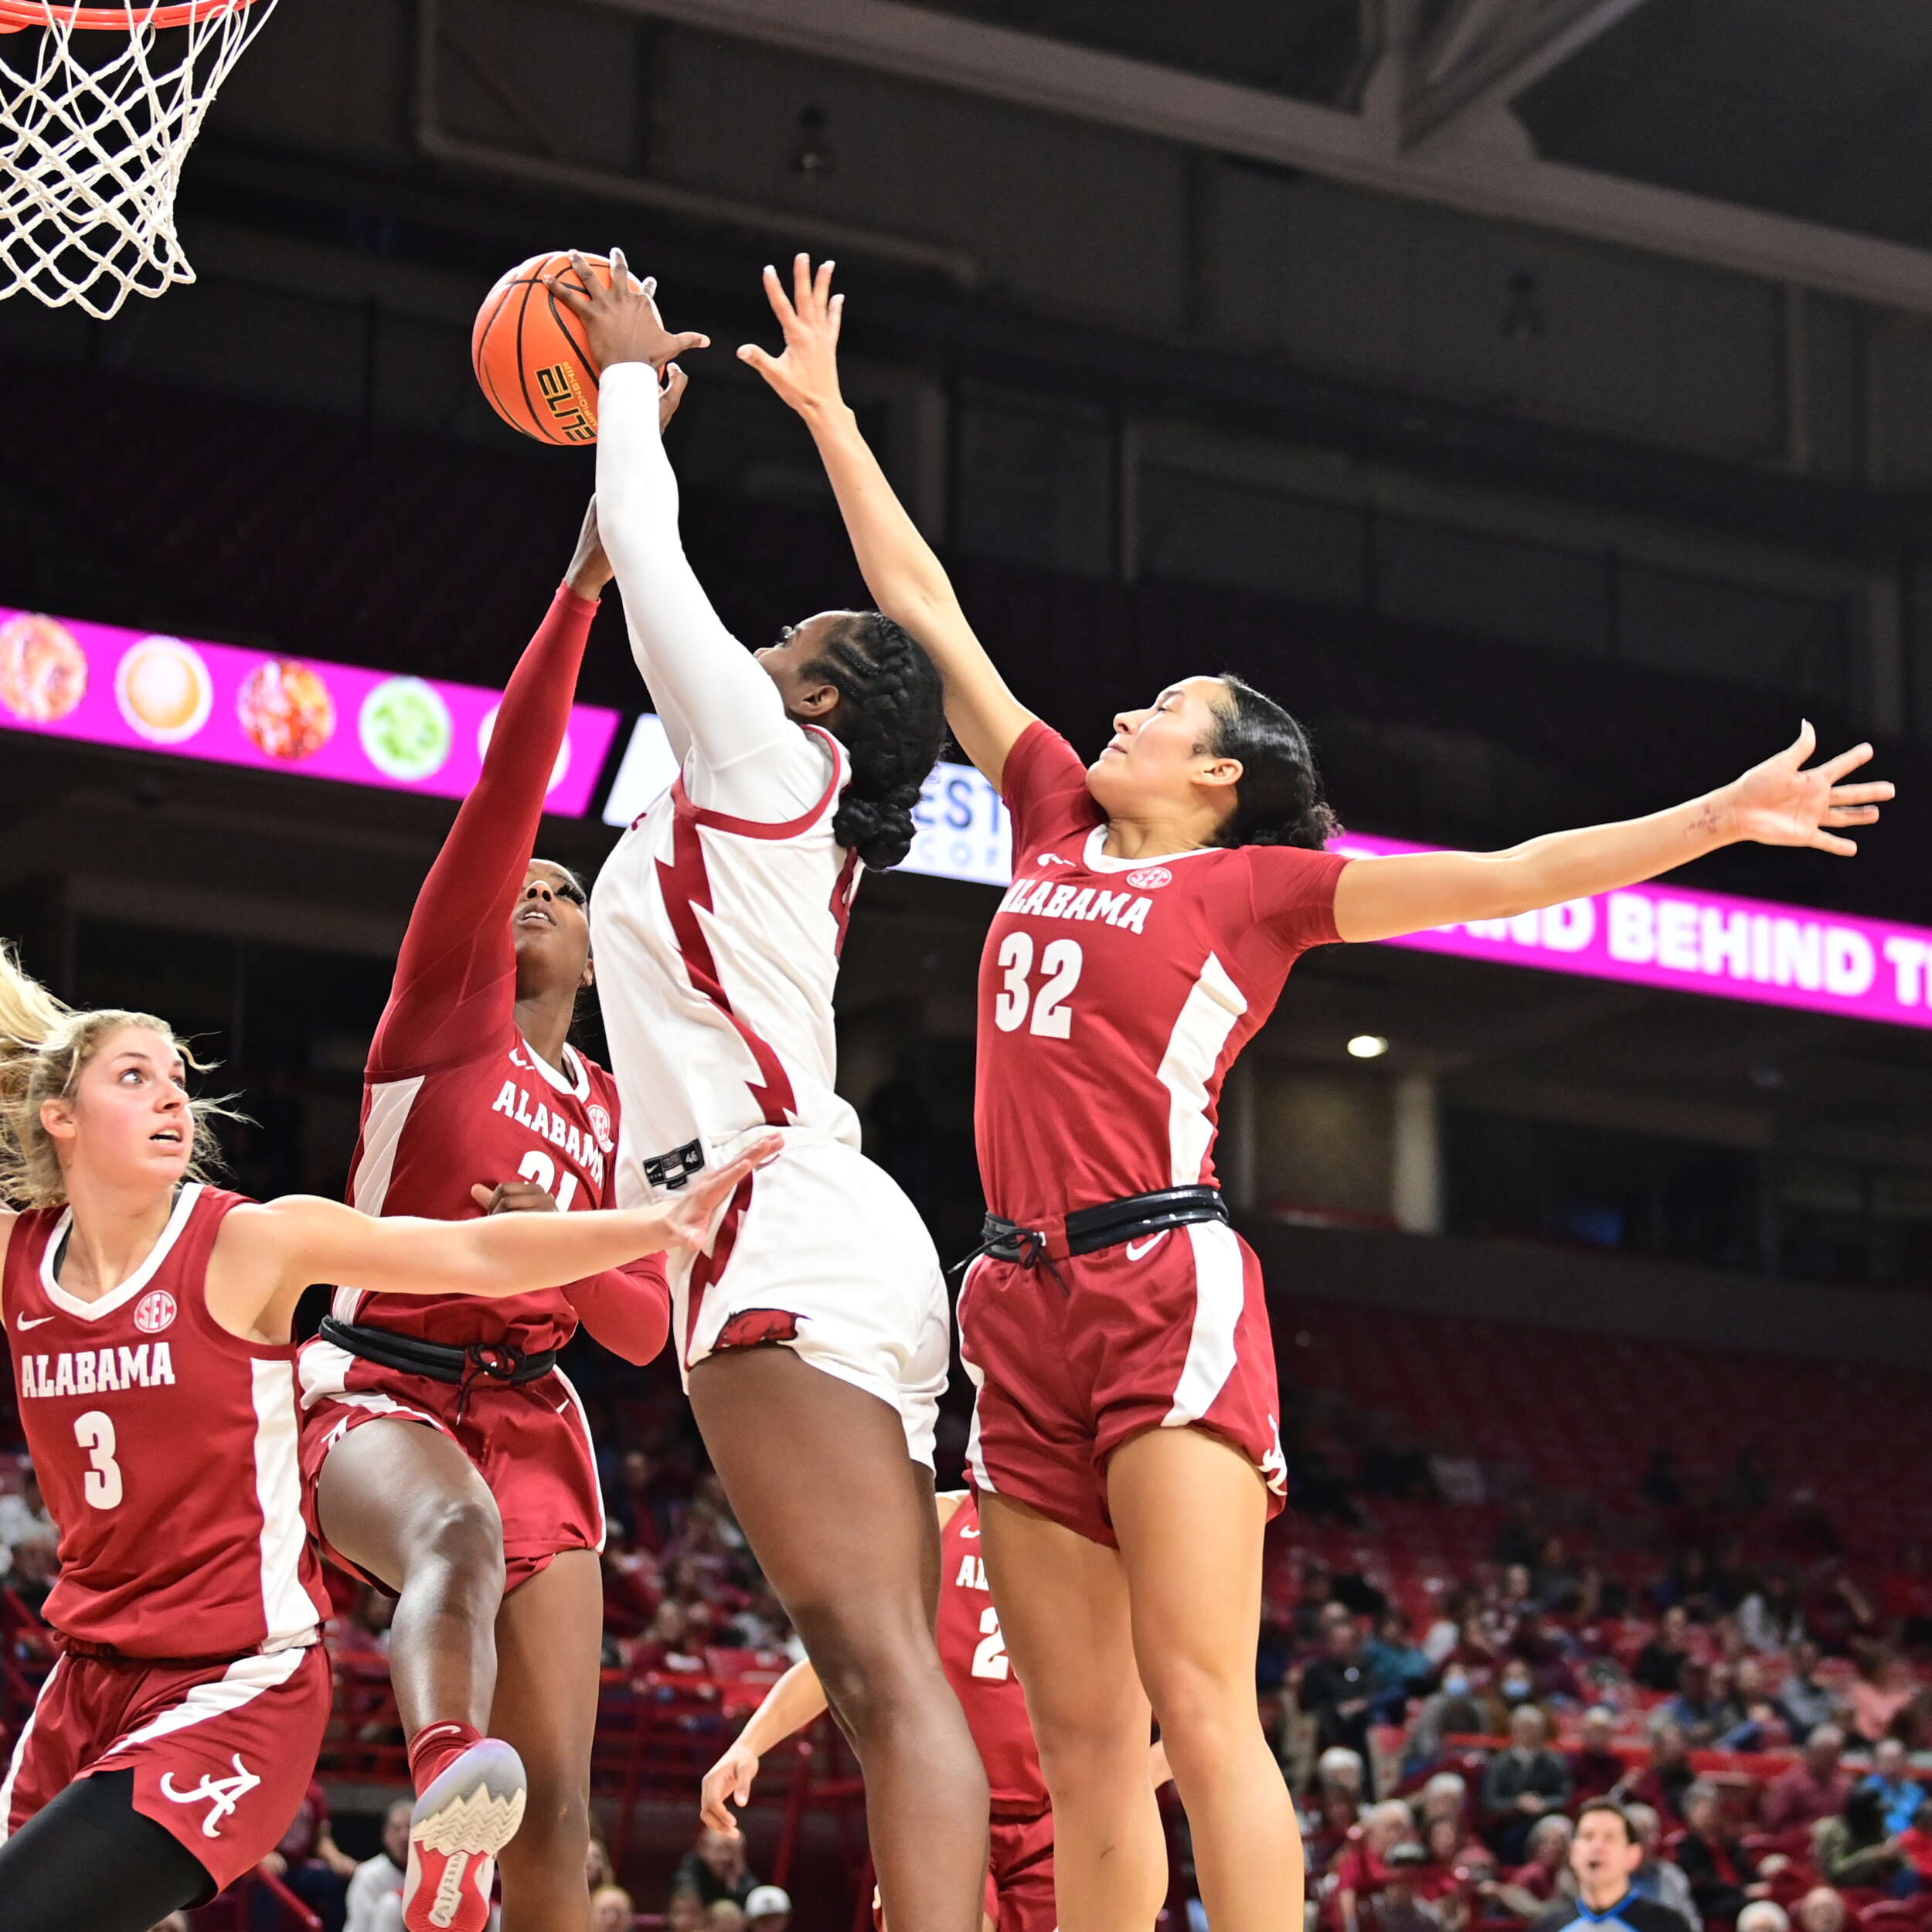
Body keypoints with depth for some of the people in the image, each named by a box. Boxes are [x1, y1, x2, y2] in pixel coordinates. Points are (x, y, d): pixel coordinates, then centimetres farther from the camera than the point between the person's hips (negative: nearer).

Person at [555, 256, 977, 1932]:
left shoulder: (767, 761, 2)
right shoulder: (771, 813, 24)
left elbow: (648, 556, 6)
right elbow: (645, 573, 37)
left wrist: (631, 374, 21)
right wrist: (633, 400, 44)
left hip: (782, 1233, -10)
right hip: (807, 1245, 10)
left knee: (884, 1668, -20)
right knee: (889, 1683, 2)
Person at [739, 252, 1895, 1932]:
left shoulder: (1255, 882, 5)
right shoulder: (1057, 818, 19)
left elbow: (1498, 878, -2)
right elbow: (927, 613, 24)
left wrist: (1712, 821, -12)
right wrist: (826, 412, 30)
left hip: (1167, 1287, -5)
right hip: (1025, 1301, 5)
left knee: (1200, 1712, -15)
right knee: (1082, 1746, 2)